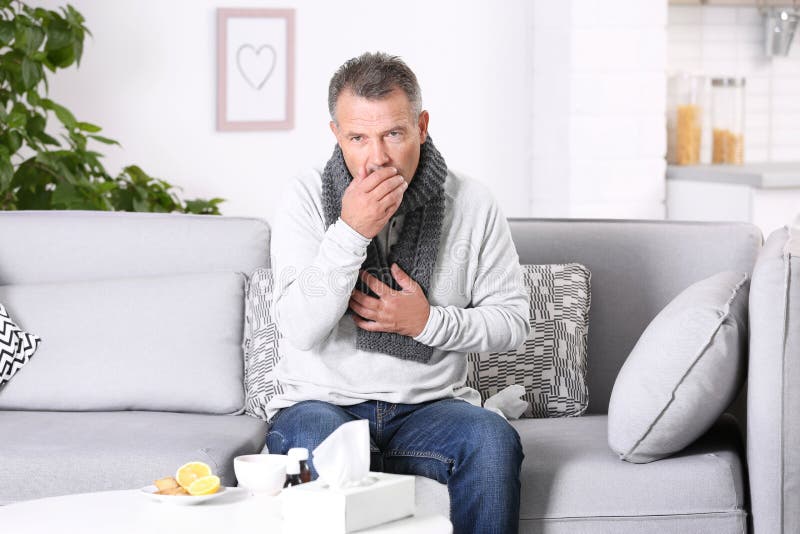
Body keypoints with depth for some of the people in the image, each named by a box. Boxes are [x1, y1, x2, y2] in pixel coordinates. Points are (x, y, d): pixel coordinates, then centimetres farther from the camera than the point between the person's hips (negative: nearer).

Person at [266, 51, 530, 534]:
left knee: (494, 440, -29)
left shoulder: (472, 204, 1)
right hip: (323, 402, -2)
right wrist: (350, 233, -24)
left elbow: (513, 320, 7)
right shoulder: (306, 199, -4)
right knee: (322, 444, -36)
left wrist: (430, 322, -10)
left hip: (429, 407, 2)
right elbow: (301, 331, -14)